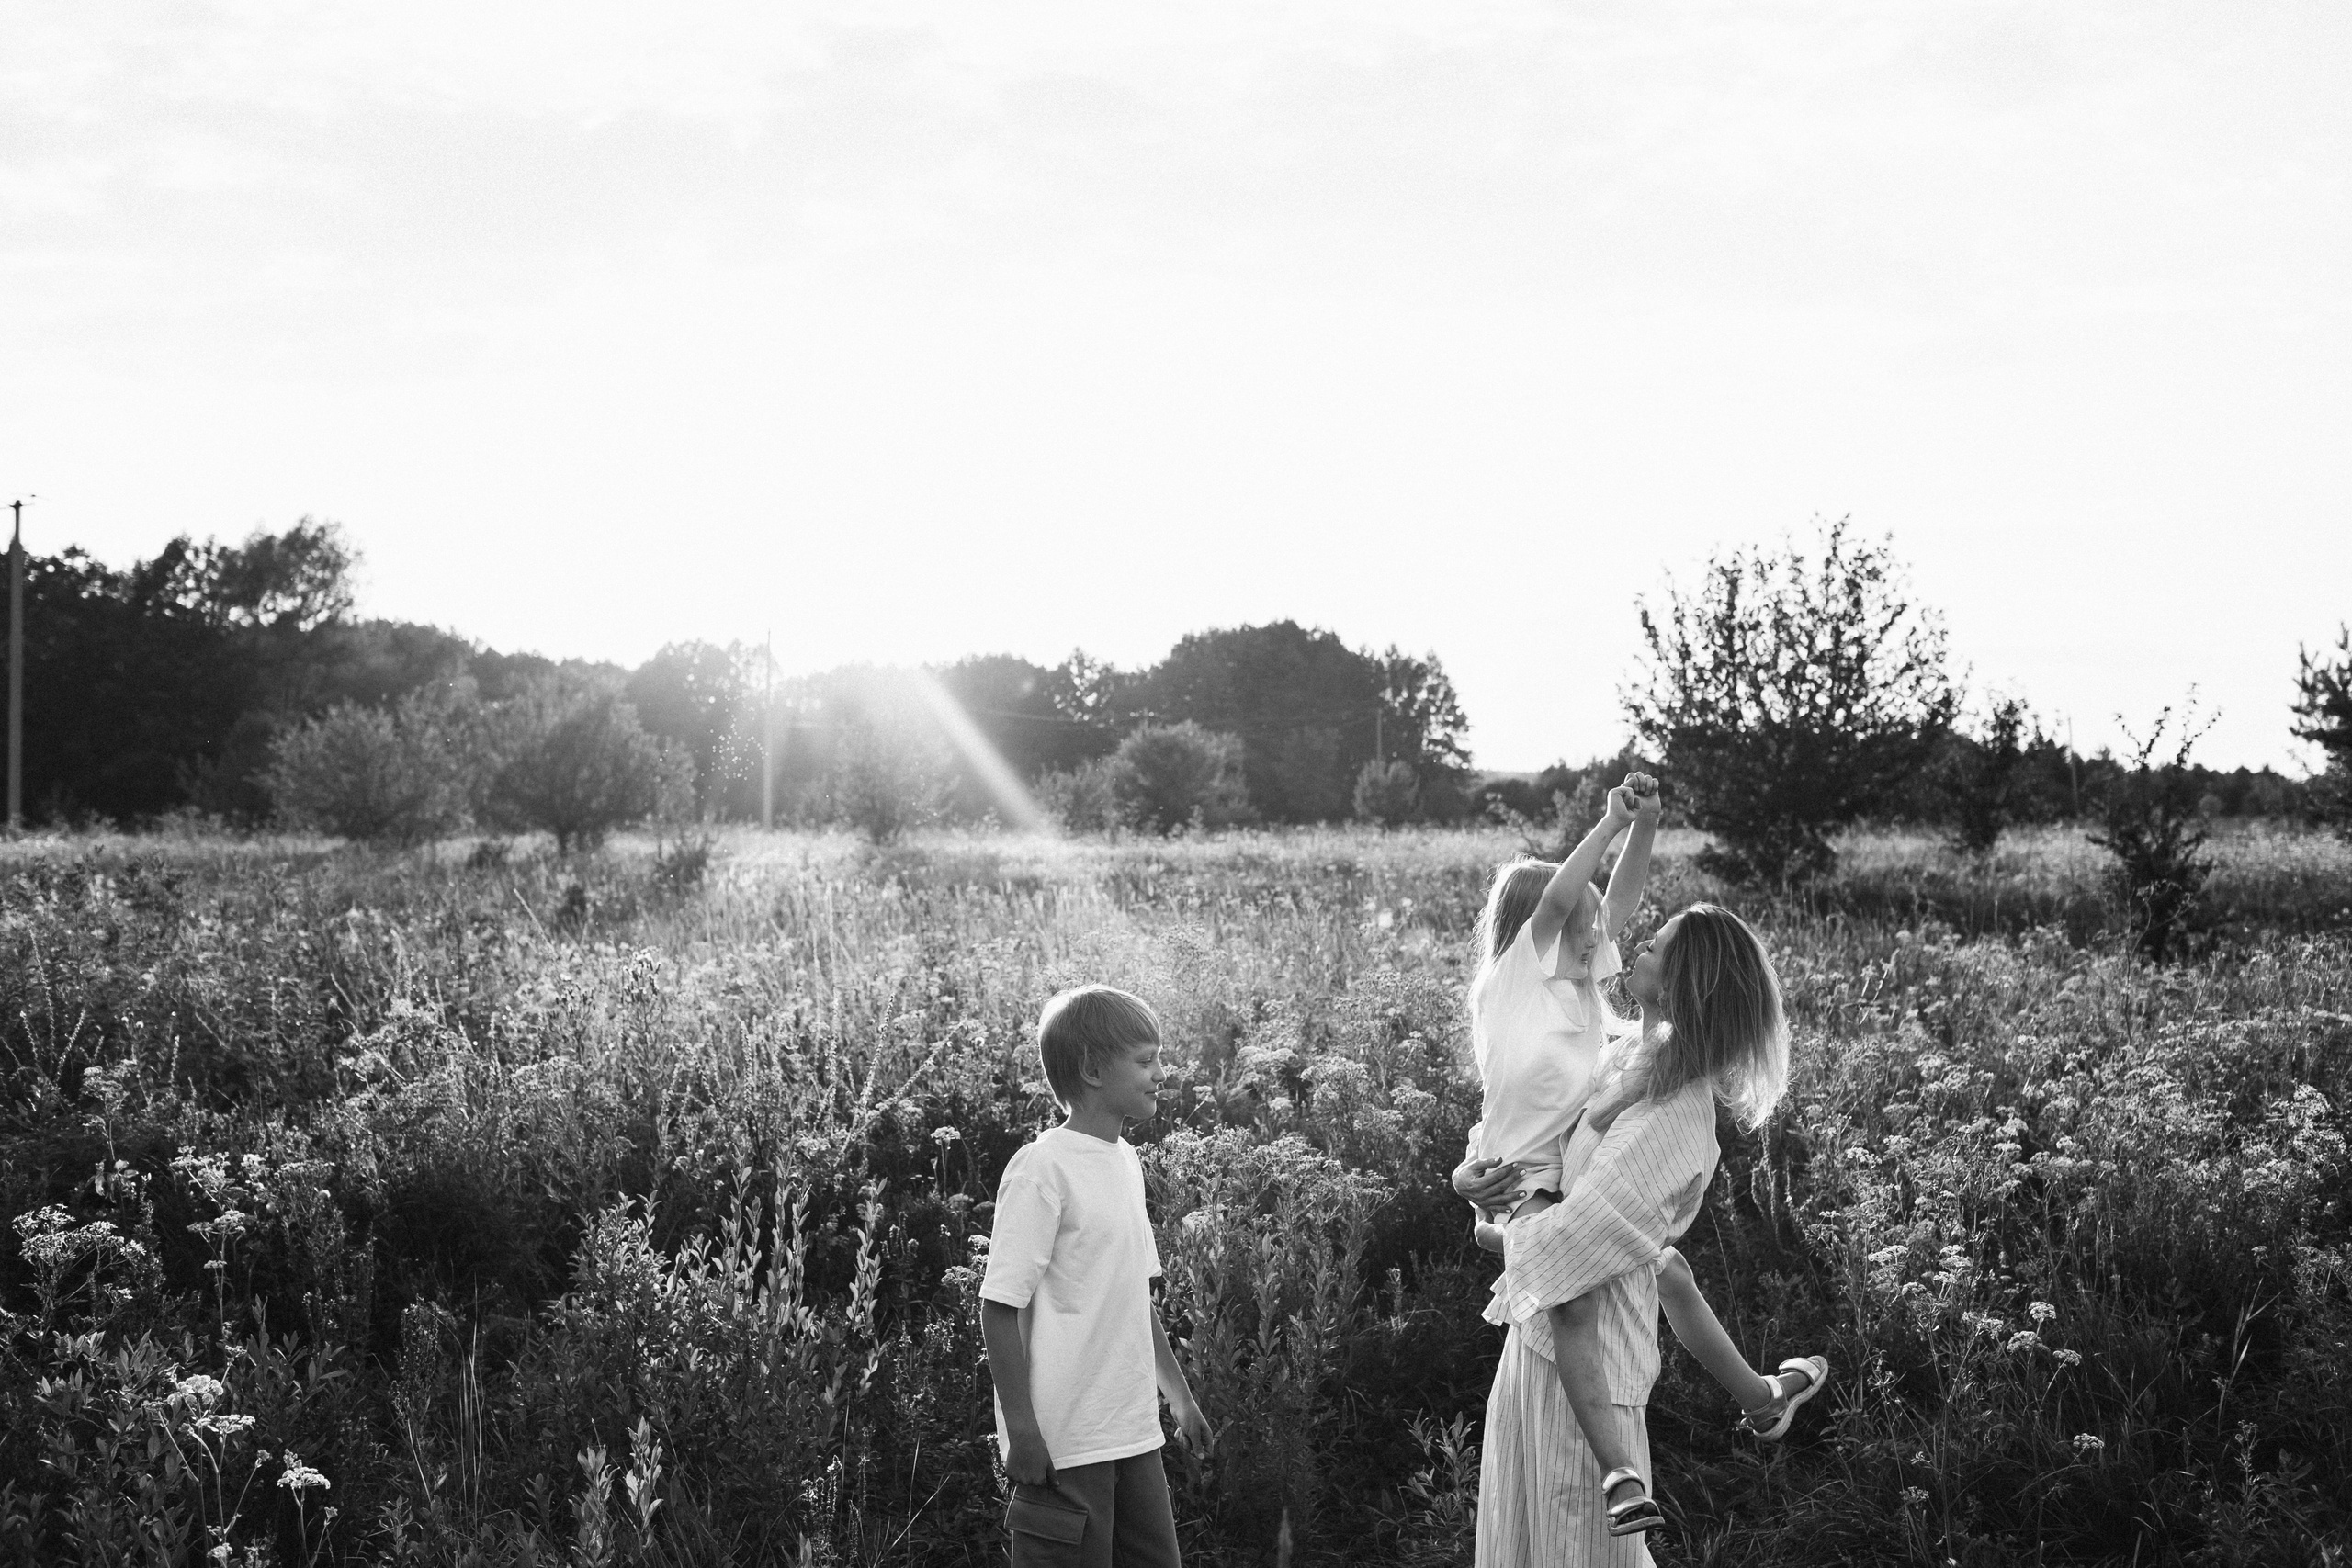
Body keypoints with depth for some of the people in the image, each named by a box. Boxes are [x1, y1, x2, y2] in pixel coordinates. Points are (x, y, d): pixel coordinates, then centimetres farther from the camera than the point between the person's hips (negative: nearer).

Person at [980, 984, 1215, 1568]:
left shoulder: (1124, 1160, 10)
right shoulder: (1041, 1169, -15)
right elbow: (1001, 1308, -15)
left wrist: (1181, 1396, 22)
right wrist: (1022, 1430, -18)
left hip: (1132, 1434, 8)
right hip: (1063, 1445, -8)